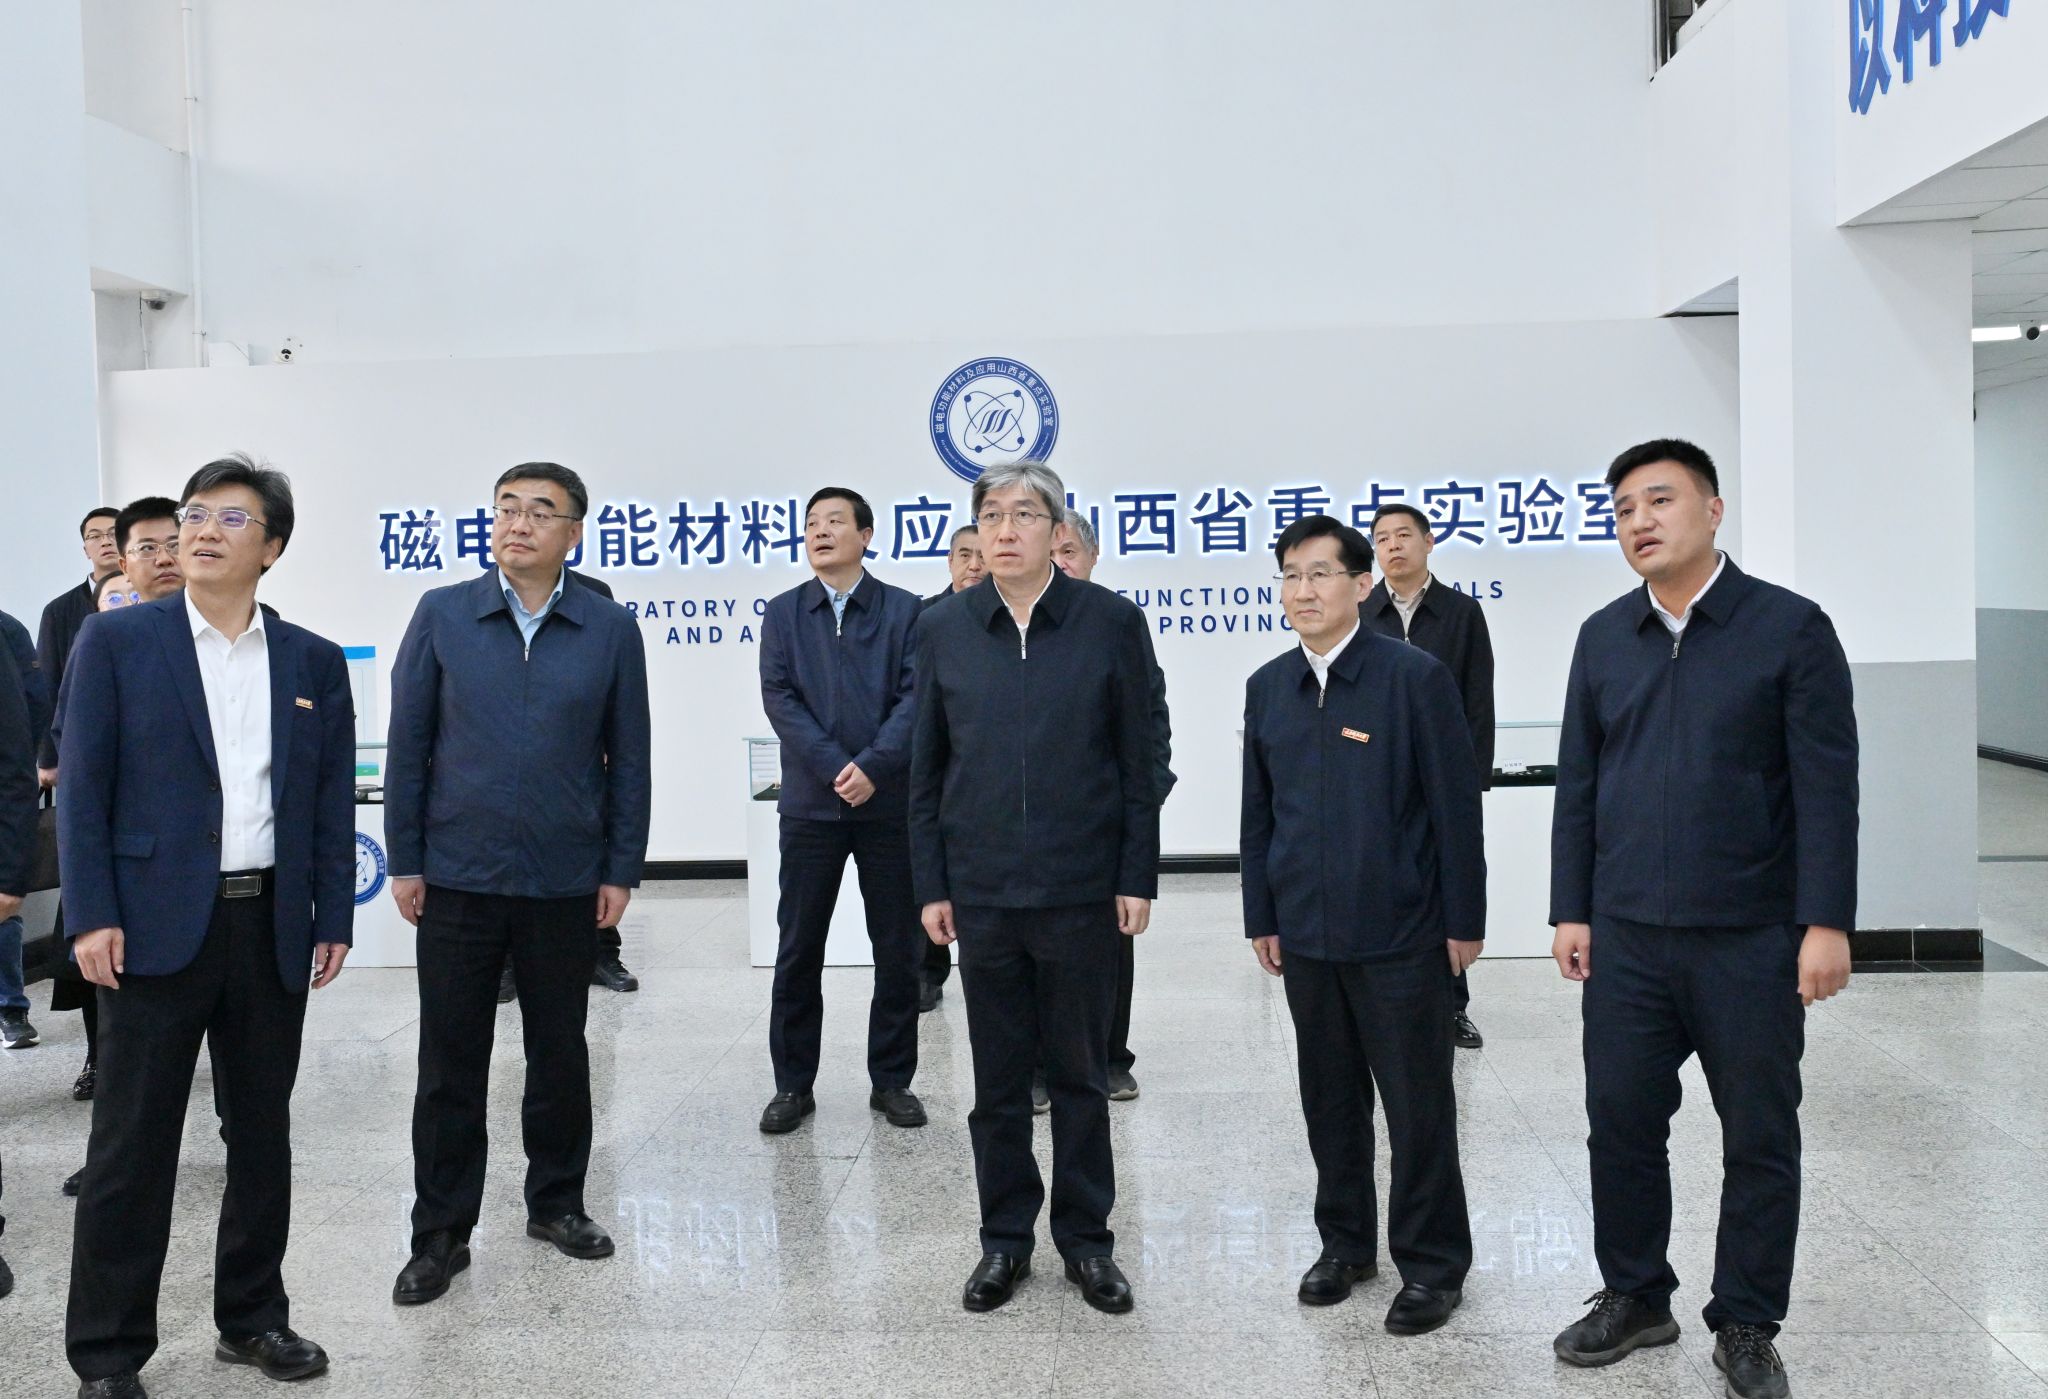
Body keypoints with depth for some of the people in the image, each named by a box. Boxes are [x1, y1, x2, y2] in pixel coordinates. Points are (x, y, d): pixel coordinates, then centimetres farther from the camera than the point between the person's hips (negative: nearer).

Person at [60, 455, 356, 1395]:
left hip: (273, 929, 3)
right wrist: (91, 916, -10)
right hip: (156, 926, -3)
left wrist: (333, 919, 3)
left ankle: (253, 1317, 27)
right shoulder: (116, 641, 0)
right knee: (132, 1143, 4)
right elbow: (84, 789, -3)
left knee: (262, 1134, 12)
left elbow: (333, 805, 8)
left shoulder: (315, 663, 8)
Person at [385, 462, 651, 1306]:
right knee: (450, 1062, 7)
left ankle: (556, 1203, 30)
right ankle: (441, 1233, 19)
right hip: (458, 878, 0)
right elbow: (408, 745, 1)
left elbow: (628, 759, 2)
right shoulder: (442, 616, 0)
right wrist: (405, 861, -2)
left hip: (566, 883, 1)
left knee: (561, 1053, 13)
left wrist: (622, 870, -1)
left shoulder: (611, 631, 0)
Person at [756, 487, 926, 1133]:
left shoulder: (904, 611, 4)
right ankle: (793, 1084, 17)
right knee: (797, 951, 6)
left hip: (890, 803, 0)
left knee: (899, 950, 6)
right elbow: (779, 698, -3)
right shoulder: (783, 613, 7)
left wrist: (872, 766, -18)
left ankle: (892, 1080, 19)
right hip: (811, 804, 1)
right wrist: (837, 768, -14)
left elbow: (914, 697, -5)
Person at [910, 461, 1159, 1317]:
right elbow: (926, 769, 6)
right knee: (997, 1077, 11)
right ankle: (1005, 1238, 27)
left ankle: (1085, 1238, 26)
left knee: (1080, 1072, 11)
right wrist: (931, 884, 3)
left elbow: (1137, 760, -1)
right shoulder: (943, 629, 3)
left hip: (1081, 889, -1)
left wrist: (1137, 878, -4)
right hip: (982, 891, 2)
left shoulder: (1112, 622, -3)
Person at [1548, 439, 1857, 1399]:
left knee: (1759, 1139, 8)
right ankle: (1634, 1298, 28)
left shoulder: (1790, 628, -4)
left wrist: (1826, 922, -12)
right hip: (1626, 934, 3)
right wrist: (1570, 911, 6)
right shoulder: (1602, 638, 7)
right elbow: (1578, 785, 9)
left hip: (1751, 938, -3)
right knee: (1621, 1124, 9)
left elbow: (1826, 787, -7)